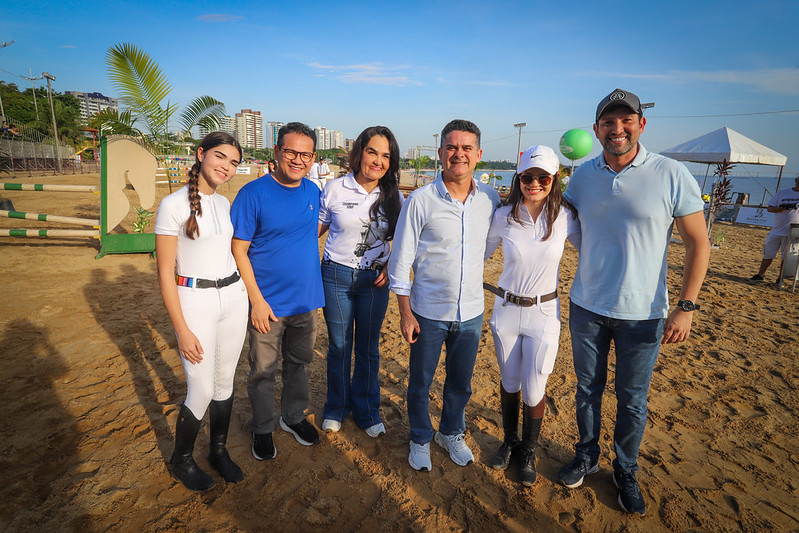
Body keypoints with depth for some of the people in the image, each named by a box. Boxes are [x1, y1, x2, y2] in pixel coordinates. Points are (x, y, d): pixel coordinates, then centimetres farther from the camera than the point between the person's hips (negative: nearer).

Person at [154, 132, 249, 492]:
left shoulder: (224, 204, 8)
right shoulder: (173, 205, -11)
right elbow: (165, 273, -11)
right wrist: (183, 330, -13)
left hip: (233, 296, 6)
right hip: (194, 301, -5)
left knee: (225, 381, 14)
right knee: (202, 391, 1)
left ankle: (219, 451, 35)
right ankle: (180, 461, 28)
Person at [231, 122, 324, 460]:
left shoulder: (313, 192, 3)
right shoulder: (253, 194, -13)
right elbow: (239, 251, -13)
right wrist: (257, 300, -16)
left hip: (306, 300, 5)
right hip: (267, 302, -4)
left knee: (298, 363, 19)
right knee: (263, 370, 11)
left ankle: (294, 417, 41)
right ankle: (263, 429, 33)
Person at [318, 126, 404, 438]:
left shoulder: (394, 197, 0)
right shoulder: (334, 189, -5)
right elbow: (316, 229, 5)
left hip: (374, 280, 1)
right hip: (337, 275, -1)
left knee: (368, 349, 12)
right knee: (339, 346, 11)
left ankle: (366, 411, 34)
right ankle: (336, 407, 35)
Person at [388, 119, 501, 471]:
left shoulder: (490, 199, -2)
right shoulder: (420, 200, -12)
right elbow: (401, 258, -8)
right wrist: (405, 312, -8)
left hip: (471, 312, 3)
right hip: (428, 312, -3)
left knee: (461, 382, 20)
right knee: (420, 382, 14)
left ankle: (451, 433, 46)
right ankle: (420, 439, 40)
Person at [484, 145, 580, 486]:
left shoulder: (565, 218, -9)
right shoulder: (503, 217, -7)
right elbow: (480, 252, 8)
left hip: (544, 314, -1)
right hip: (505, 309, 1)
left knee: (534, 391, 3)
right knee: (509, 383, 16)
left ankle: (529, 452, 31)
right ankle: (510, 441, 42)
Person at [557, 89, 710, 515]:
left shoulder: (672, 175, -11)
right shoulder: (583, 175, -1)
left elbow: (698, 244, -6)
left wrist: (686, 307, -11)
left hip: (642, 314, -2)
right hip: (586, 307, 3)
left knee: (632, 401, 13)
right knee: (587, 389, 18)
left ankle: (626, 472, 37)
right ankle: (586, 456, 41)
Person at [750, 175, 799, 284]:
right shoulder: (782, 192, 6)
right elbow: (769, 208, 6)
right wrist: (777, 209, -16)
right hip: (776, 230, 1)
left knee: (786, 257, 4)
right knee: (768, 254, 8)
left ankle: (780, 278, 15)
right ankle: (760, 275, 19)